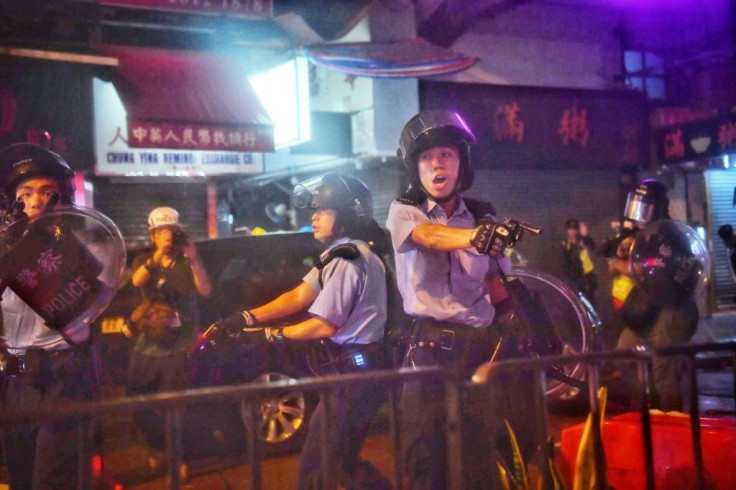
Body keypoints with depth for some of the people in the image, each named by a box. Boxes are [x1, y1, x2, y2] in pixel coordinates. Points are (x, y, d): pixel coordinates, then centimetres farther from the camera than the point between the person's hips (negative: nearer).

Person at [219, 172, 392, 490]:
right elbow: (299, 296, 8)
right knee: (338, 458, 18)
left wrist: (271, 334, -10)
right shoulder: (340, 255, 16)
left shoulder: (347, 262, -19)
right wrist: (247, 318, -3)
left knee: (319, 461, -2)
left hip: (356, 371, -11)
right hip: (354, 367, 11)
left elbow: (324, 326, -19)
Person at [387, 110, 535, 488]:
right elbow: (430, 235, -25)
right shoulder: (404, 211, -1)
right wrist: (473, 237, -46)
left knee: (479, 459, 4)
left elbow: (497, 287, 12)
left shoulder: (482, 216, 9)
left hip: (481, 346, 3)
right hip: (430, 347, -3)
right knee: (427, 456, -2)